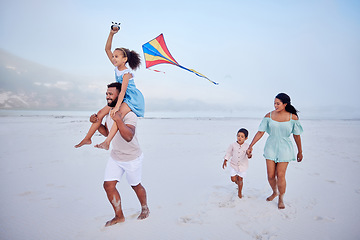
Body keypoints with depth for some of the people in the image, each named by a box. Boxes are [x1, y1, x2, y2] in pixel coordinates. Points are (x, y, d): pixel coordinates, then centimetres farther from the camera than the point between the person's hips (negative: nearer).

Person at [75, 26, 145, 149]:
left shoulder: (126, 73, -19)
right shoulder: (117, 67, 4)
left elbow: (123, 91, -29)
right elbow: (107, 49, 5)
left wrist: (117, 106, -38)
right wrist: (111, 34, -6)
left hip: (132, 98, -9)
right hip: (122, 97, 9)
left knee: (120, 113, -37)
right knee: (101, 113, 2)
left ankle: (107, 142, -46)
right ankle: (87, 138, 10)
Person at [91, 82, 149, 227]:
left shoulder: (129, 114, -26)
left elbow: (129, 136, -40)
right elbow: (106, 132, 12)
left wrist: (119, 120, -47)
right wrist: (96, 123, -4)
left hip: (132, 158, -7)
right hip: (115, 157, 7)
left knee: (135, 185, 11)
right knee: (108, 185, 1)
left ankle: (145, 209, 39)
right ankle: (119, 216, 20)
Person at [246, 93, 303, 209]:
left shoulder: (293, 117, -7)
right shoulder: (269, 116, -3)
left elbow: (297, 135, 2)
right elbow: (260, 132, -2)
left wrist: (300, 152, 9)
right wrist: (251, 146, -6)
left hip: (284, 148, -2)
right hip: (271, 147, 2)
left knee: (280, 175, -3)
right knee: (270, 175, 4)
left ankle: (281, 199, 22)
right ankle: (275, 192, 35)